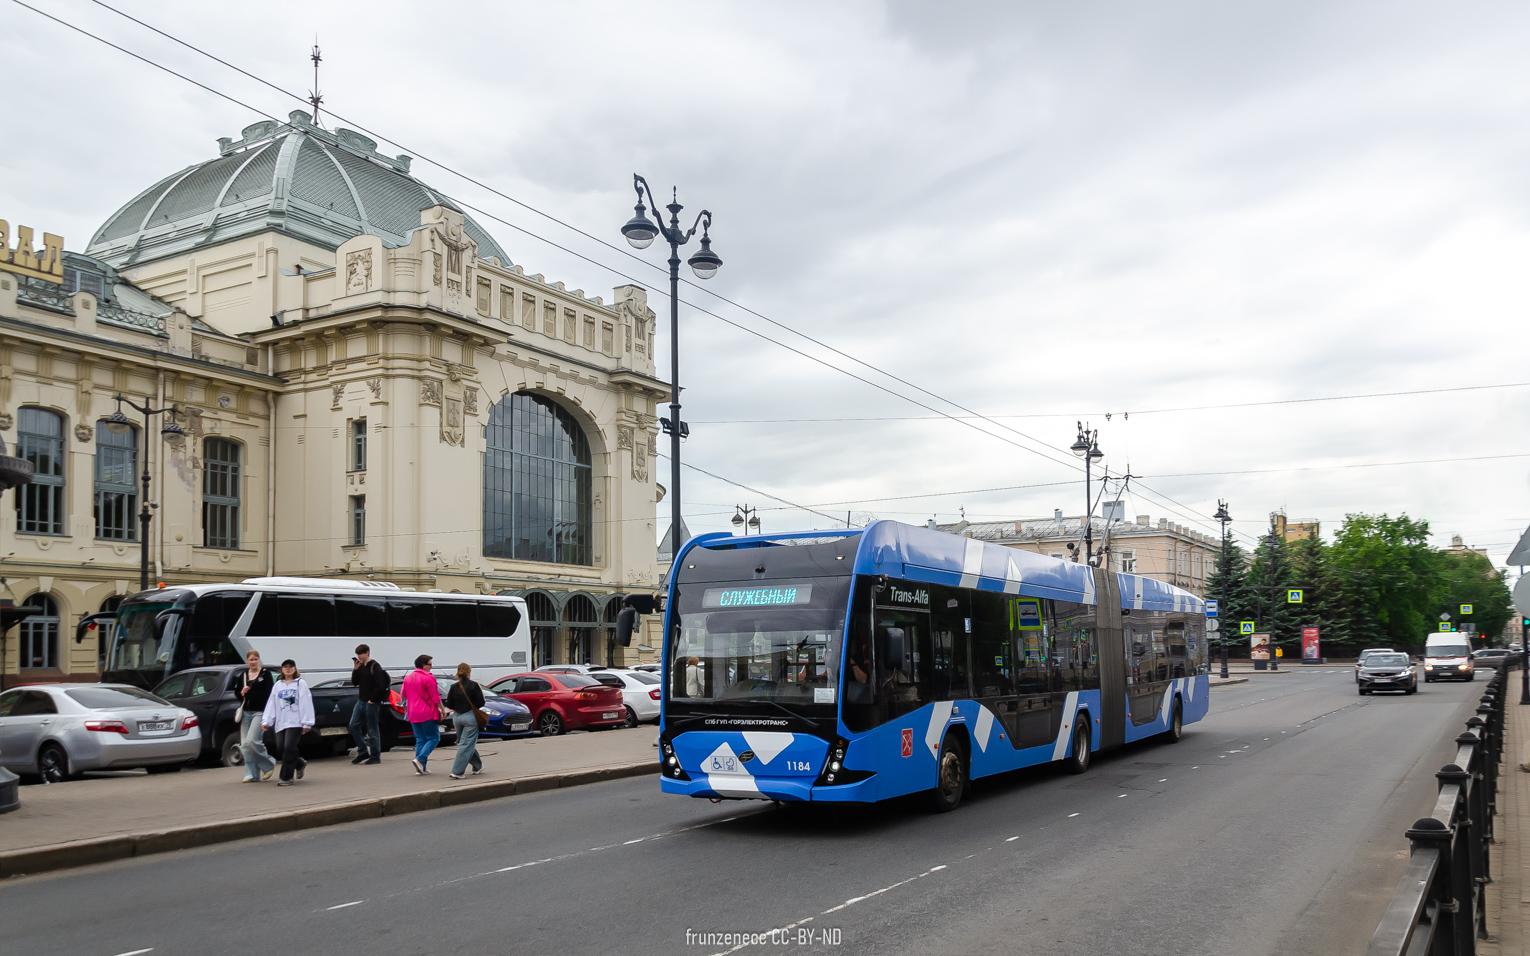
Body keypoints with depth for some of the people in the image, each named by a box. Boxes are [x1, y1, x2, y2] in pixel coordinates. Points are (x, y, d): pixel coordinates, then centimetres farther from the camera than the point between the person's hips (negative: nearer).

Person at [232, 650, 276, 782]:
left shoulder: (265, 674, -1)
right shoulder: (243, 675, 16)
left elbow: (267, 694, -10)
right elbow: (236, 693, 16)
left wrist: (247, 693, -9)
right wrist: (242, 693, -7)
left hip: (259, 712, -6)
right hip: (246, 712, 6)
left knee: (252, 740, -17)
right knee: (245, 744, 2)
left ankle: (269, 765, 4)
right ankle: (252, 775, 9)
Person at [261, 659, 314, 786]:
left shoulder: (300, 683, 2)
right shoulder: (278, 685, 17)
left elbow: (305, 703, -3)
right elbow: (271, 704, 12)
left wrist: (307, 723, -10)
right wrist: (266, 721, 1)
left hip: (295, 722, -5)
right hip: (281, 723, 5)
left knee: (289, 748, -12)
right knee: (281, 747, 2)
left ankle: (286, 777, -7)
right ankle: (300, 764, 26)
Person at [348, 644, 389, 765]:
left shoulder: (375, 667, -11)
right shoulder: (360, 667, 12)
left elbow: (380, 686, -16)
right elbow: (355, 682, 13)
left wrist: (372, 700, -16)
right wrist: (355, 670, -1)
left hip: (372, 703, -8)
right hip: (361, 701, 8)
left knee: (372, 730, -2)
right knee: (354, 726, 6)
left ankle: (375, 756, 6)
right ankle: (363, 752, 16)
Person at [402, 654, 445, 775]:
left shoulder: (408, 678, 12)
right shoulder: (428, 678, -11)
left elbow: (404, 696, 18)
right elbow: (435, 697, -12)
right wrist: (442, 709, -1)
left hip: (413, 714, 7)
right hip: (427, 713, -7)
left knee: (420, 740, 12)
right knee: (433, 738, 2)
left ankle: (421, 768, 6)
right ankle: (420, 759, -16)